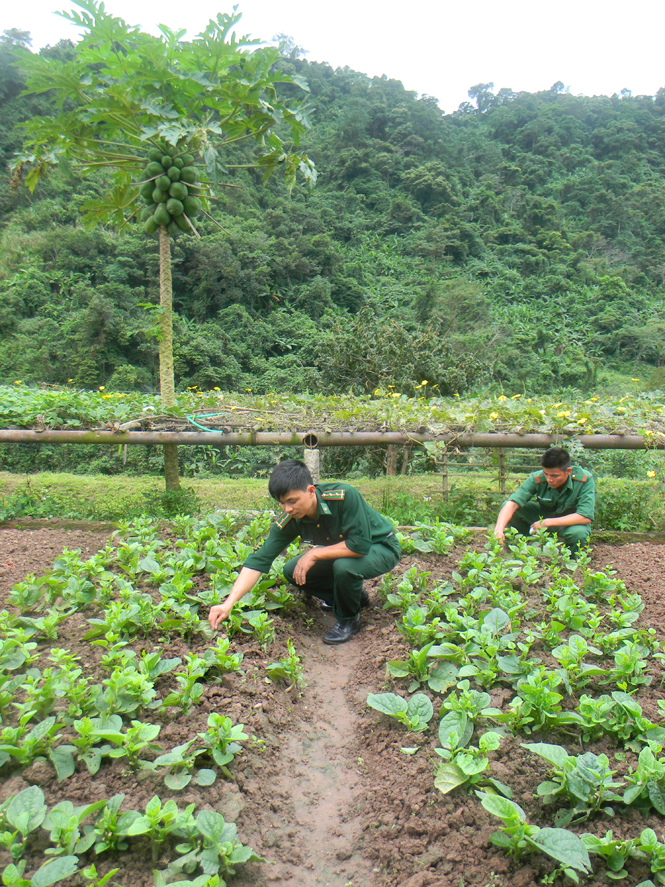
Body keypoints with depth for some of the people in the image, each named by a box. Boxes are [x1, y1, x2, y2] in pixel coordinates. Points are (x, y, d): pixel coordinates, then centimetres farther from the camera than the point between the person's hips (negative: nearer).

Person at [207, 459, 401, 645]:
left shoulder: (345, 496, -35)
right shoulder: (289, 521, -18)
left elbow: (360, 545, -36)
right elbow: (258, 561, -19)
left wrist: (314, 554, -30)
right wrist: (228, 603, -28)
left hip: (382, 547, -6)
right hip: (343, 550, 6)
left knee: (344, 566, -35)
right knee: (292, 571, -4)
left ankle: (349, 620, -4)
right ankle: (355, 596, 15)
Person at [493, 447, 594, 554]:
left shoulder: (585, 479, -28)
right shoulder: (537, 479, -26)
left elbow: (586, 517, -32)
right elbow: (512, 503, -33)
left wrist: (547, 522, -34)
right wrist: (499, 529, -49)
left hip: (571, 522, -2)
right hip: (544, 515, 2)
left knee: (578, 533, -38)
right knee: (508, 507, -21)